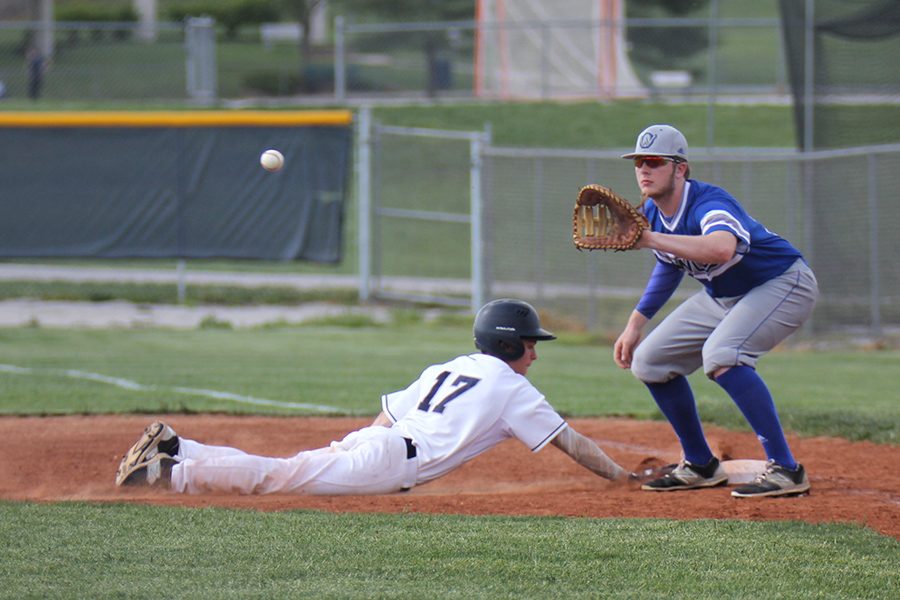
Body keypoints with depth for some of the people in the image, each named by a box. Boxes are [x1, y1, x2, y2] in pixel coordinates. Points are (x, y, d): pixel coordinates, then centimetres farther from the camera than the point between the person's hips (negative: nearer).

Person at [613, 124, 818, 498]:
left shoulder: (708, 202, -31)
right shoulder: (651, 213, -4)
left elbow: (722, 247, -55)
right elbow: (671, 263, 17)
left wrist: (651, 239, -57)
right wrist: (636, 323, 12)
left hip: (784, 284, -9)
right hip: (722, 296, 9)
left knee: (720, 354, -34)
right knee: (648, 361, 5)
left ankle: (785, 469, -30)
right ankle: (700, 466, 20)